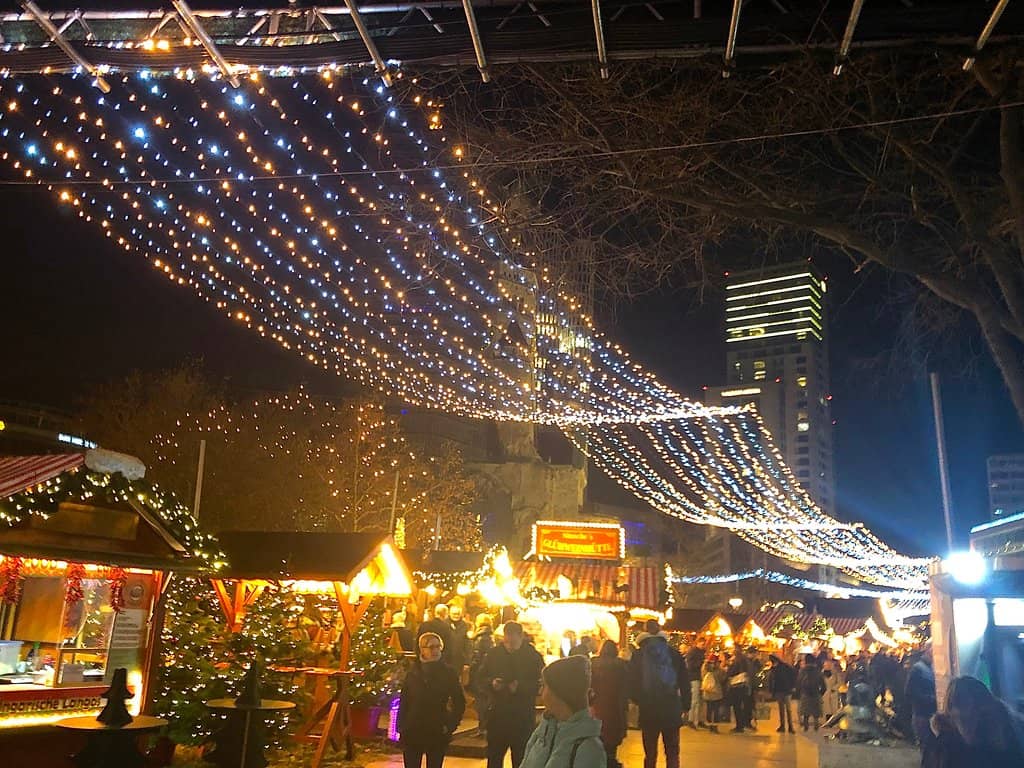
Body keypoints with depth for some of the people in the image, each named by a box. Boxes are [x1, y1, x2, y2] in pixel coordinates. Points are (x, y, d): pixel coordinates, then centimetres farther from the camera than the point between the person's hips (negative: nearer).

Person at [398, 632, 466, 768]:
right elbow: (403, 701, 3)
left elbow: (460, 702, 2)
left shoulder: (448, 672, -2)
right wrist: (401, 727, -3)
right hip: (412, 732, 1)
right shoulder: (413, 672, 2)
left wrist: (450, 726, -5)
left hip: (437, 733, -1)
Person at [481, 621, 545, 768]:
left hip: (522, 717, -3)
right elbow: (482, 676, 8)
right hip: (497, 713, 3)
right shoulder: (494, 653, 0)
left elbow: (540, 683, -10)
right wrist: (491, 682, -13)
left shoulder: (533, 656, -8)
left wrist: (520, 686, -24)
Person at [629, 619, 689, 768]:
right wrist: (685, 704, 8)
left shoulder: (638, 655, -2)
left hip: (648, 709, 0)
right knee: (672, 753, 10)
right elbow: (684, 681, 1)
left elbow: (633, 682, -1)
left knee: (650, 754, 10)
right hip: (671, 708, 0)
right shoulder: (674, 653, 1)